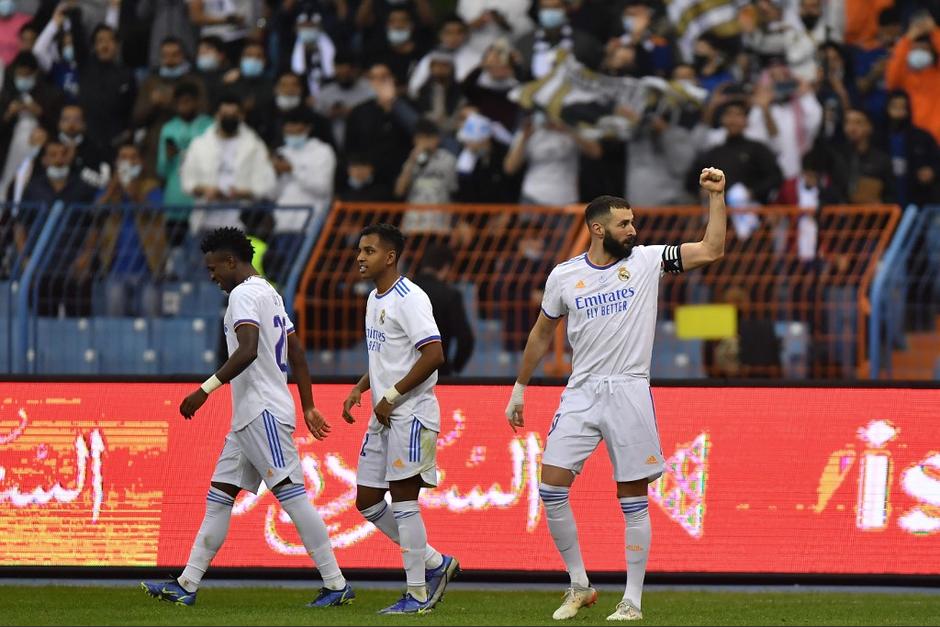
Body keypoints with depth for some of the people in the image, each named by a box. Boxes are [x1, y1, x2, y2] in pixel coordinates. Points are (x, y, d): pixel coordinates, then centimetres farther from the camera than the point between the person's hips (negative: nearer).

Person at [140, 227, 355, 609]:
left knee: (291, 495, -11)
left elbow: (248, 350, -26)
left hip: (263, 413, -11)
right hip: (248, 417, 11)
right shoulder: (271, 295, 20)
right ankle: (186, 586, 10)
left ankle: (336, 584, -12)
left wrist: (206, 390, -25)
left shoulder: (244, 294, -11)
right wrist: (308, 408, 24)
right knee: (219, 497, 10)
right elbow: (297, 354, 22)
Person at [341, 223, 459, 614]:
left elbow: (433, 355, -22)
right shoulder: (375, 300, 15)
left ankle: (418, 595, -1)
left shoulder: (409, 299, -14)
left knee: (404, 501, -7)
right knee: (367, 502, 9)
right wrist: (359, 389, 12)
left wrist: (391, 397, -19)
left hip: (410, 414, -10)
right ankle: (435, 564, 19)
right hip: (384, 417, 10)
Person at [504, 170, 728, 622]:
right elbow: (542, 333, 17)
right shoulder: (564, 276, 5)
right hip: (581, 394, 2)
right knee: (551, 488, -7)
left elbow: (711, 250, -3)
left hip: (630, 393, -2)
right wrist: (520, 389, 20)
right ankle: (579, 586, 7)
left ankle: (633, 601, 5)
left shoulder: (646, 261, 2)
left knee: (633, 499, -1)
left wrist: (716, 195, -10)